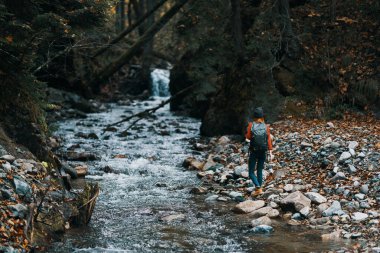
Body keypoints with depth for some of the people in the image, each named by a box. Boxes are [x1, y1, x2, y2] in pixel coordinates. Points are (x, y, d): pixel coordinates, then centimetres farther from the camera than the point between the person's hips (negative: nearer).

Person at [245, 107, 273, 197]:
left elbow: (248, 137, -4)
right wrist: (270, 152, -4)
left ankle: (258, 188, -16)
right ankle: (259, 188, 20)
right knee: (259, 170, 18)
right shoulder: (266, 126, -6)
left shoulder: (251, 125, -12)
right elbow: (269, 140, -7)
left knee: (251, 172, 4)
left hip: (253, 152, -3)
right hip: (263, 152, 3)